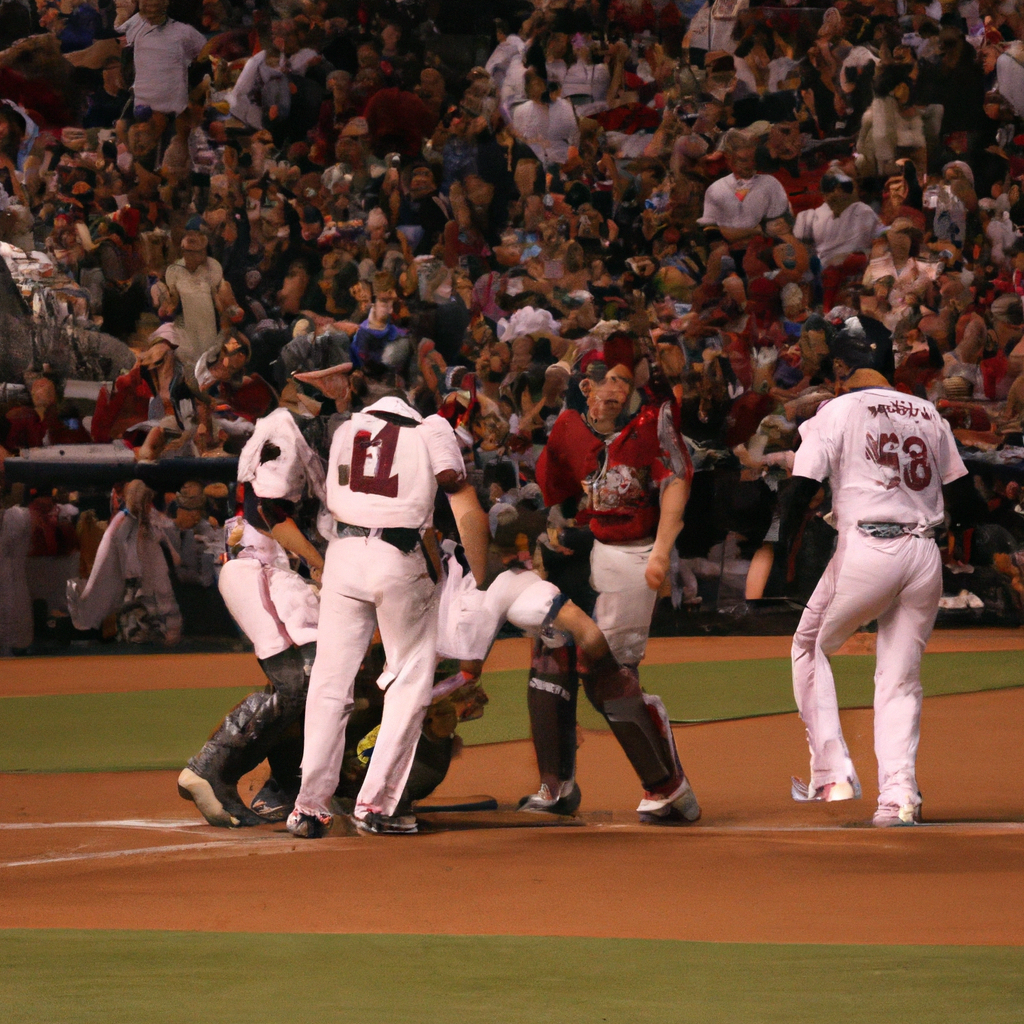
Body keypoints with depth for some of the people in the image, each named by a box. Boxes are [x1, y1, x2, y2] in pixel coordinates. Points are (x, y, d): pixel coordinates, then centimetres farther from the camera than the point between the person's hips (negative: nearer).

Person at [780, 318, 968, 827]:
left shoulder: (836, 412, 0)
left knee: (810, 647, 16)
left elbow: (802, 489, -5)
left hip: (865, 550, -4)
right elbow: (959, 493, 17)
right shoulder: (929, 414, 16)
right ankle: (900, 793, -5)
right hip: (925, 554, 4)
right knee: (901, 677, 11)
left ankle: (833, 774, 5)